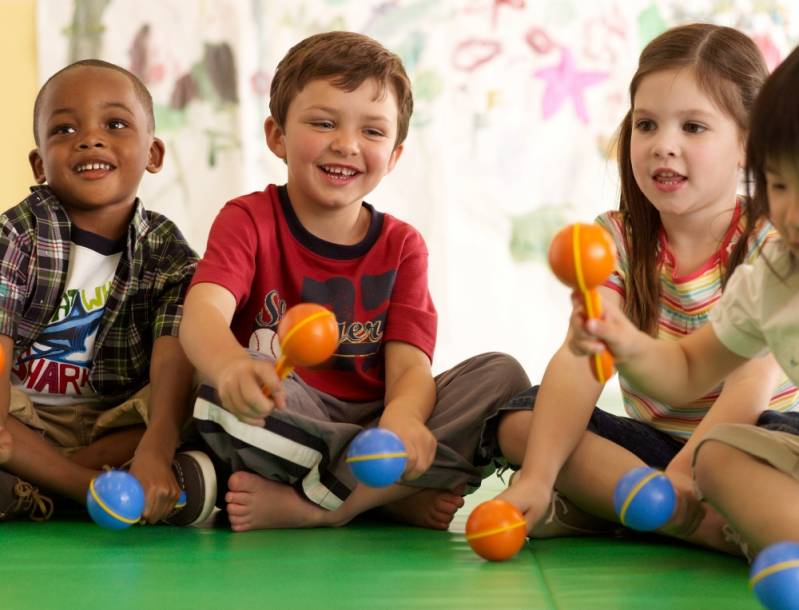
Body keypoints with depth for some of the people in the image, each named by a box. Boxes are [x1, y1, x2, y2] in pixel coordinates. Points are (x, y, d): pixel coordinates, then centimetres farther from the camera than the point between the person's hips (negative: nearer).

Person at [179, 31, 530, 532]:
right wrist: (231, 367, -49)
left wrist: (402, 417, -34)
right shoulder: (249, 221, -1)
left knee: (502, 375, -17)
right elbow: (204, 310, -23)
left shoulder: (402, 246, 8)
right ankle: (396, 498, -20)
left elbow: (410, 364, -7)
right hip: (281, 426, -3)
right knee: (224, 395, -35)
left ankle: (307, 505, -26)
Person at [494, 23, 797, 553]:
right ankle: (709, 526, -28)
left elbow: (755, 377, -23)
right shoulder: (617, 240, -3)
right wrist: (536, 478, -34)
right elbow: (580, 358, -19)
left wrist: (684, 472, -37)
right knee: (523, 413, -19)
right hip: (654, 440, 4)